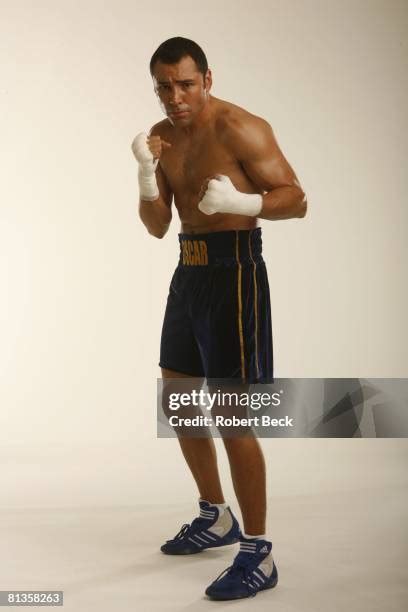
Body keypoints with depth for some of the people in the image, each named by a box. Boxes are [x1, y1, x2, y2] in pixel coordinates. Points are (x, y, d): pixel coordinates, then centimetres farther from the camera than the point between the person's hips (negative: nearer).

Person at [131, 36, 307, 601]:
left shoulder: (240, 129, -13)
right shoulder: (163, 135, 9)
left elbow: (296, 199, -13)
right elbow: (157, 227, 7)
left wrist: (239, 201, -30)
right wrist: (146, 173, -10)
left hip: (233, 271, -9)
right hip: (188, 270, 9)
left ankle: (258, 555, 1)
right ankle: (216, 518, 36)